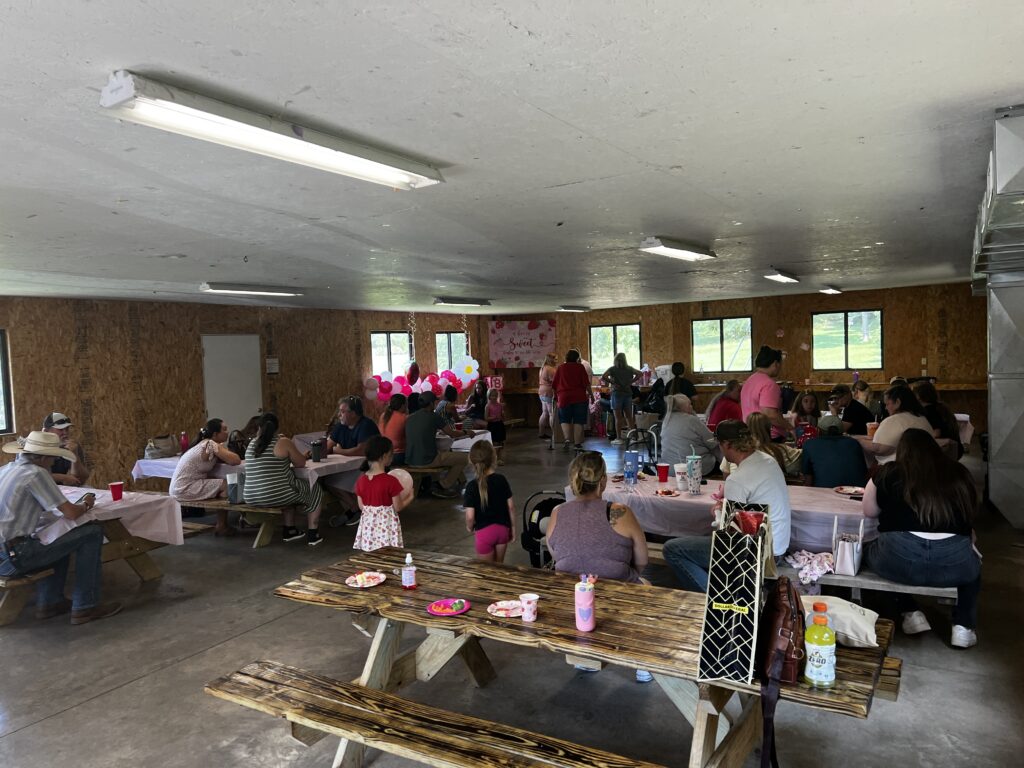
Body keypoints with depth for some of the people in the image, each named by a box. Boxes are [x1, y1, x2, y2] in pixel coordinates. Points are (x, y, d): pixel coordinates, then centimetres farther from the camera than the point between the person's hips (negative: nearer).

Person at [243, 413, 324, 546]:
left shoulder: (252, 444, 7)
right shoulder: (283, 442, -11)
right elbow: (301, 463, -1)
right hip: (276, 497, -6)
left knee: (290, 490, 36)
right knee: (315, 490, 19)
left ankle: (289, 530, 38)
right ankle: (312, 534, 20)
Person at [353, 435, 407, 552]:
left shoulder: (361, 480, -2)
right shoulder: (391, 481, -17)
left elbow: (361, 506, 6)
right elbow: (397, 507, -10)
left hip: (368, 525, 5)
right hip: (386, 526, -5)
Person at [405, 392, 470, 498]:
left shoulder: (410, 418, 7)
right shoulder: (433, 417, -8)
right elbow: (452, 434, 2)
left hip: (410, 461, 8)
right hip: (427, 461, -7)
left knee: (448, 453, 29)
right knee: (463, 458, 8)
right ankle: (442, 487, 9)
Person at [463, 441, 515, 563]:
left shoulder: (472, 486, -17)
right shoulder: (501, 480, -8)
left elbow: (470, 516, -18)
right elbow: (511, 506, -3)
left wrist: (469, 527, 3)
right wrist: (513, 527, 10)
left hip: (484, 532, -3)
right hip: (503, 528, 3)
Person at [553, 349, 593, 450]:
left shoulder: (560, 368, 6)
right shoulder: (580, 367, 1)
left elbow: (555, 385, 9)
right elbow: (586, 383, -5)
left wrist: (556, 396, 22)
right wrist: (591, 394, 4)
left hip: (564, 397, 1)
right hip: (579, 397, -1)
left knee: (565, 420, 11)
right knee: (578, 421, 6)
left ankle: (567, 439, -9)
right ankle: (578, 443, 7)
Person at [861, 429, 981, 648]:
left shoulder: (889, 473, 7)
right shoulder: (958, 472, 12)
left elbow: (868, 511, 19)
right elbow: (969, 517, 25)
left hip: (898, 560, -2)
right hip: (954, 562, 2)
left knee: (870, 548, 32)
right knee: (973, 563, 38)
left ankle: (911, 613, 22)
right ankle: (963, 626, 26)